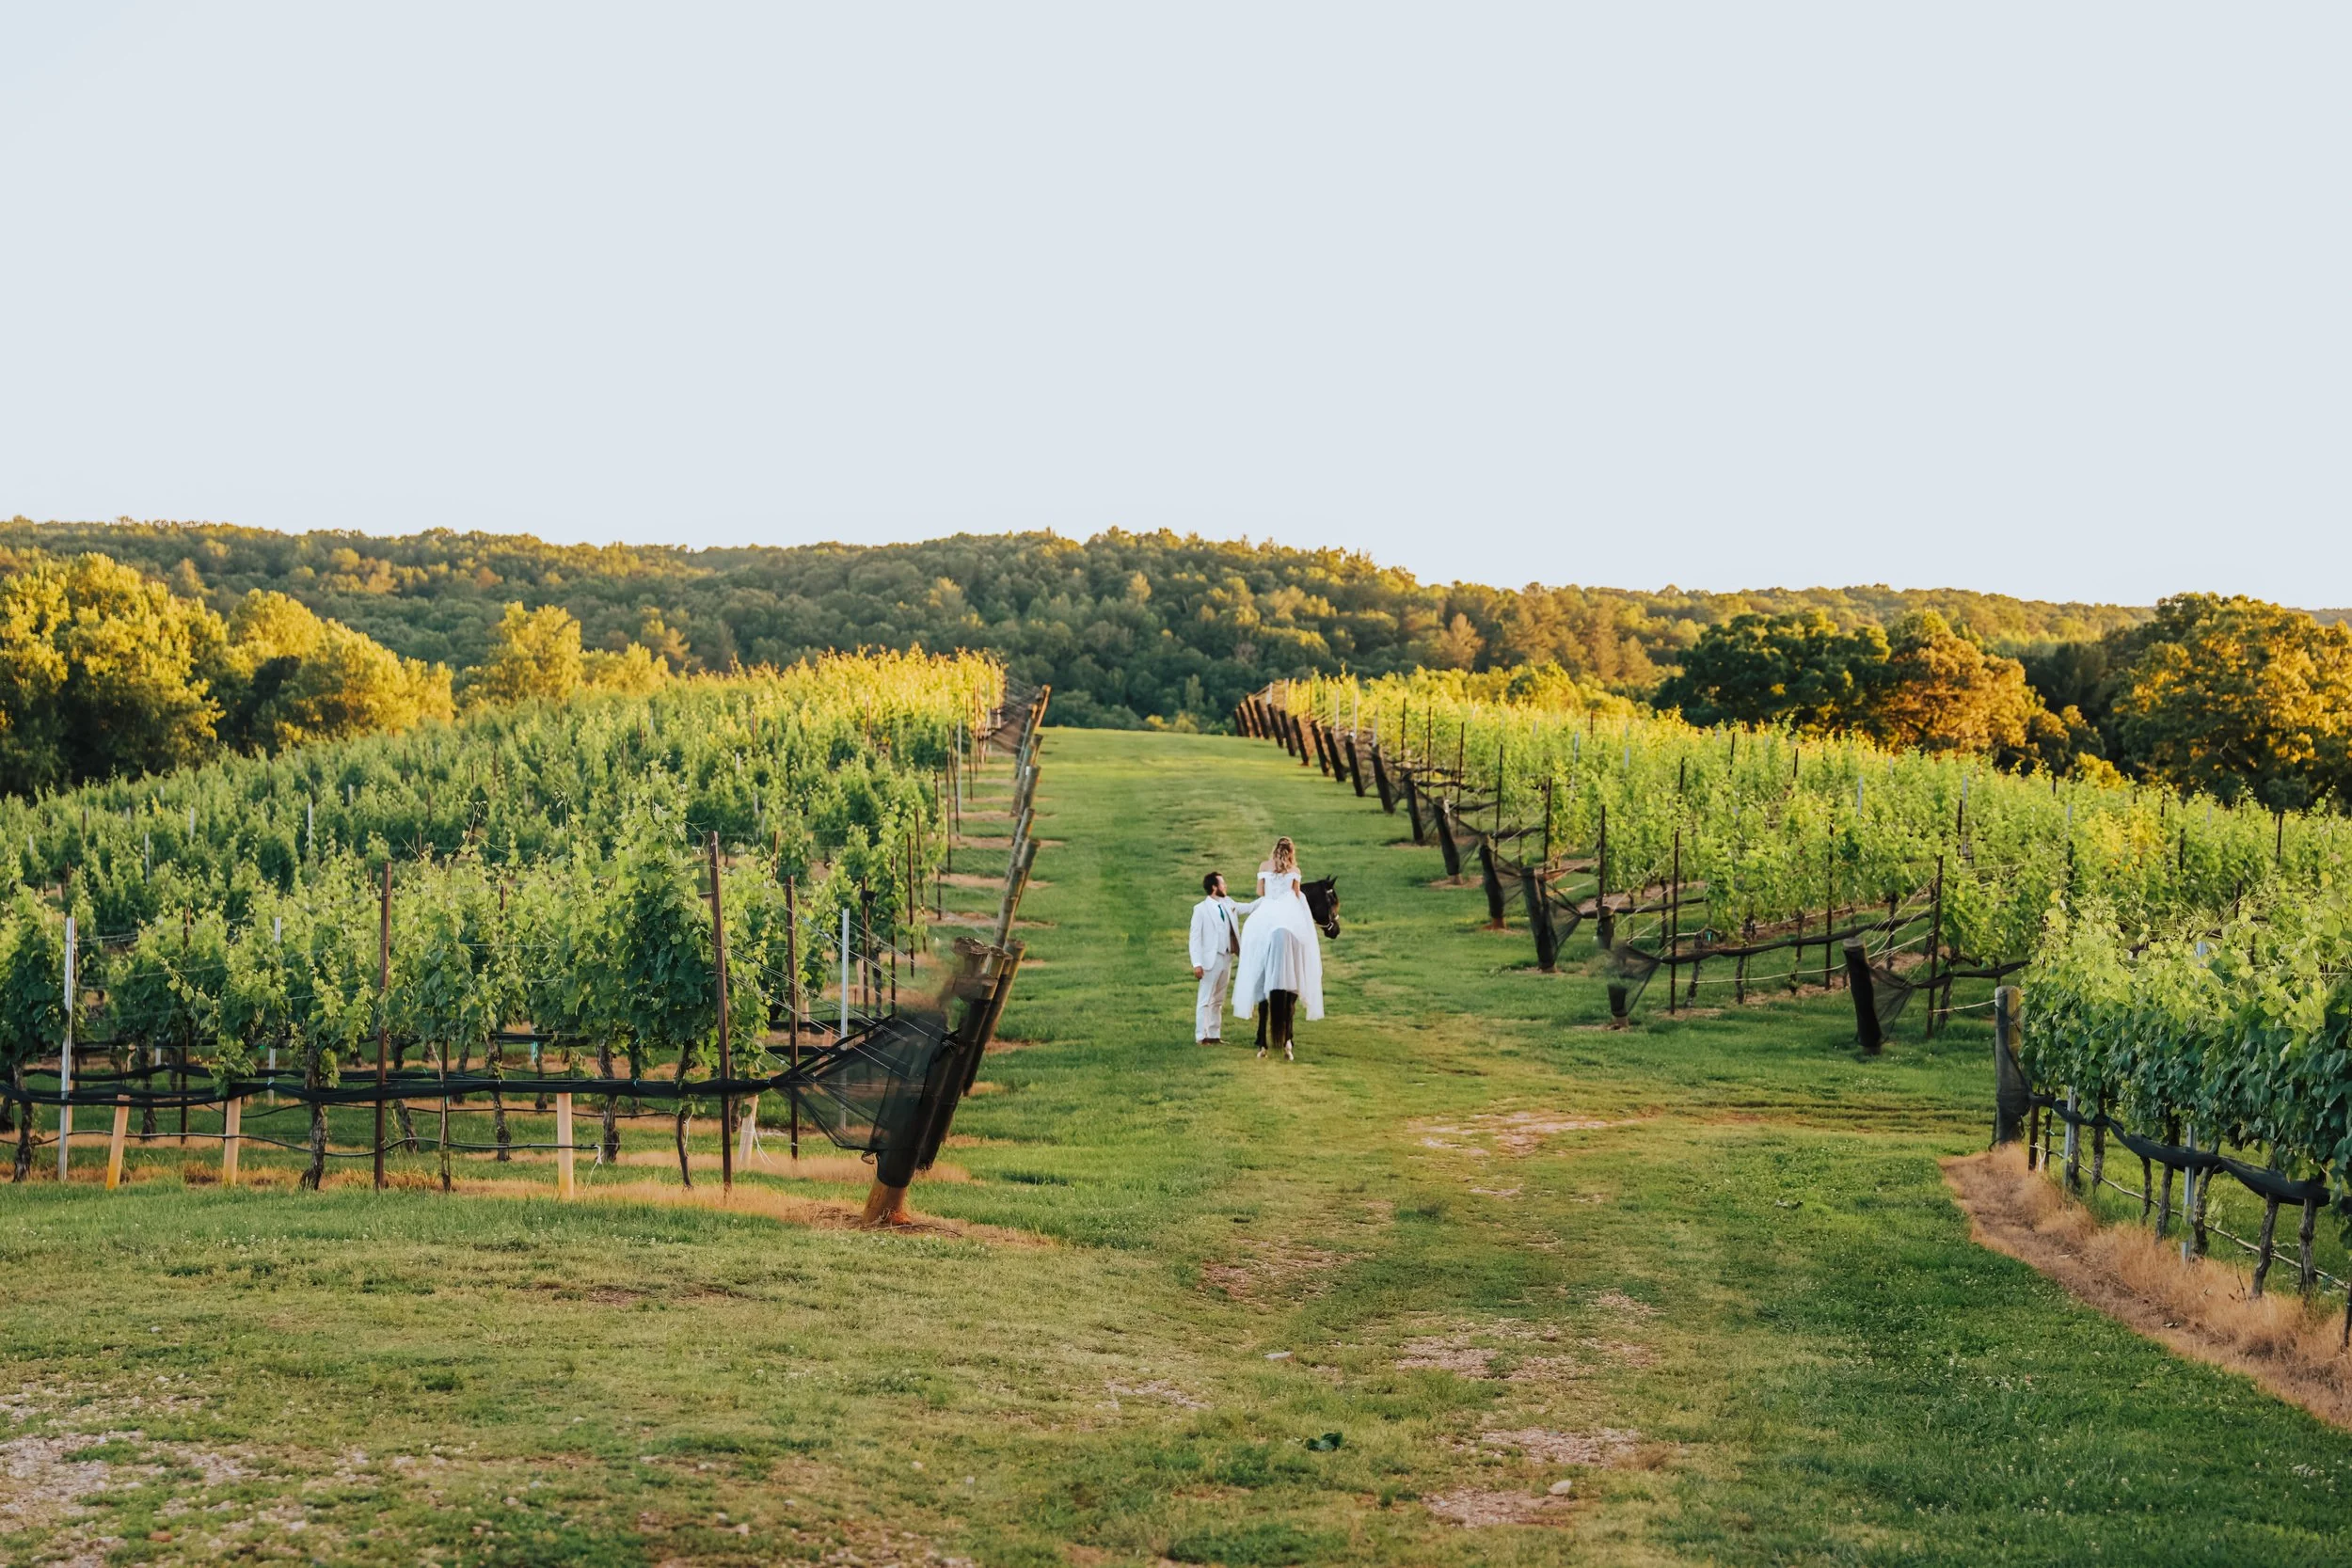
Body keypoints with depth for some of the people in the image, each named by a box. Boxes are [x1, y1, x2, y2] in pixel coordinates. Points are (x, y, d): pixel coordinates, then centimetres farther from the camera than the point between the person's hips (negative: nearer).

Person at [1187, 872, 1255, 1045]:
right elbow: (1195, 937, -9)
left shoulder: (1228, 904, 11)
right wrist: (1197, 964, -17)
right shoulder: (1201, 909, -7)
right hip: (1211, 959, -7)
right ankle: (1201, 1037, -4)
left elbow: (1248, 908, 22)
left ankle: (1214, 1035, 15)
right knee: (1205, 1000, -5)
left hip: (1227, 958, 7)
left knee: (1218, 1001, 10)